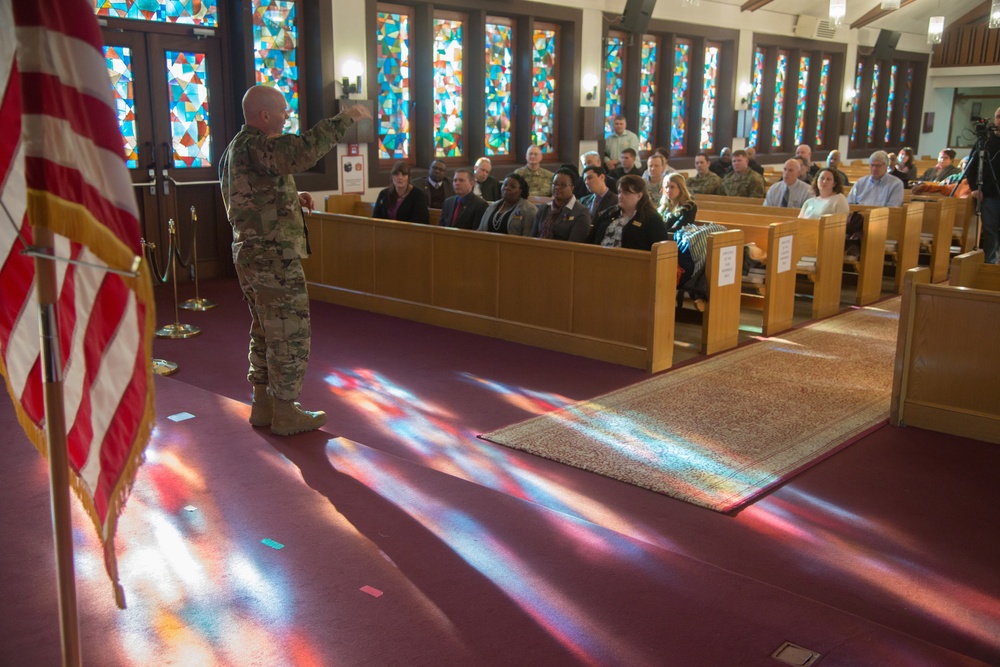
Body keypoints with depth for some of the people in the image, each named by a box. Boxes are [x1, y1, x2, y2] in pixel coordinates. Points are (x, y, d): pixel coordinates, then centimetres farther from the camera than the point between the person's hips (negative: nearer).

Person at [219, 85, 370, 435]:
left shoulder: (235, 149, 15)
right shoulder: (254, 145, -18)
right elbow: (302, 152, -38)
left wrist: (292, 198, 11)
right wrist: (344, 119, -30)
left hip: (250, 254, 11)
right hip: (274, 256, -10)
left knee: (264, 332, 19)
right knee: (290, 335, -1)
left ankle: (263, 405, 27)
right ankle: (286, 413, 8)